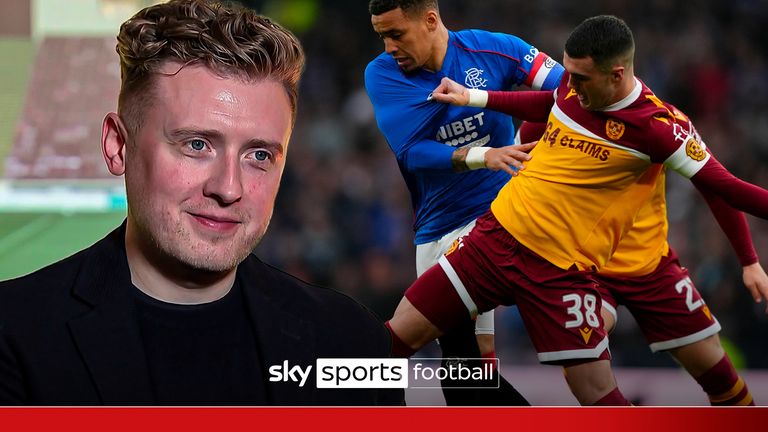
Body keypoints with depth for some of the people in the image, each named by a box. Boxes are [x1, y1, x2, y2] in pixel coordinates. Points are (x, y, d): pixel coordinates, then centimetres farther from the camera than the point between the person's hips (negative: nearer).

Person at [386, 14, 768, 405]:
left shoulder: (659, 125, -13)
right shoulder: (571, 91, 2)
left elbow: (721, 185, -8)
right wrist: (471, 97, 27)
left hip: (563, 269, -5)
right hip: (497, 236, 5)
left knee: (599, 396, -7)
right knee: (397, 336, -2)